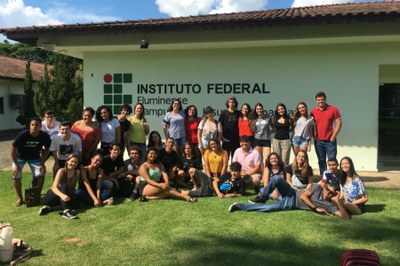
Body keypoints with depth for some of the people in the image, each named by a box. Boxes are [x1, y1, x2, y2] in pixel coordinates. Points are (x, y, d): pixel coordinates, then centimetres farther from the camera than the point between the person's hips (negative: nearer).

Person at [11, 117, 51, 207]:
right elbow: (13, 149, -22)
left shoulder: (45, 136, -26)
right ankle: (20, 198, 4)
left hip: (35, 157, 1)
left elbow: (46, 150, -8)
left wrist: (42, 163, -14)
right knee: (16, 175, -14)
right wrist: (16, 164, -21)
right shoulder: (22, 135, -33)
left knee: (40, 174, -14)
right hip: (20, 157, -1)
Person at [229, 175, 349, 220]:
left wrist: (338, 202, -29)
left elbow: (345, 217, -18)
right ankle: (262, 199, -4)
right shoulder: (317, 188, -6)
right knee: (276, 178, -28)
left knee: (268, 208, -28)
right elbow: (303, 196, -10)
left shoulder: (330, 205, -9)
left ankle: (240, 206, -14)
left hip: (292, 205, -1)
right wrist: (315, 208, -17)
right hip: (293, 194, 1)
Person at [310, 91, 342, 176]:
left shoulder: (333, 109, -2)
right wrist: (313, 136, 0)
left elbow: (339, 123, -2)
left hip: (330, 140, -2)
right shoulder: (313, 111, 5)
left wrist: (333, 136, -8)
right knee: (321, 161, 9)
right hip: (318, 141, 3)